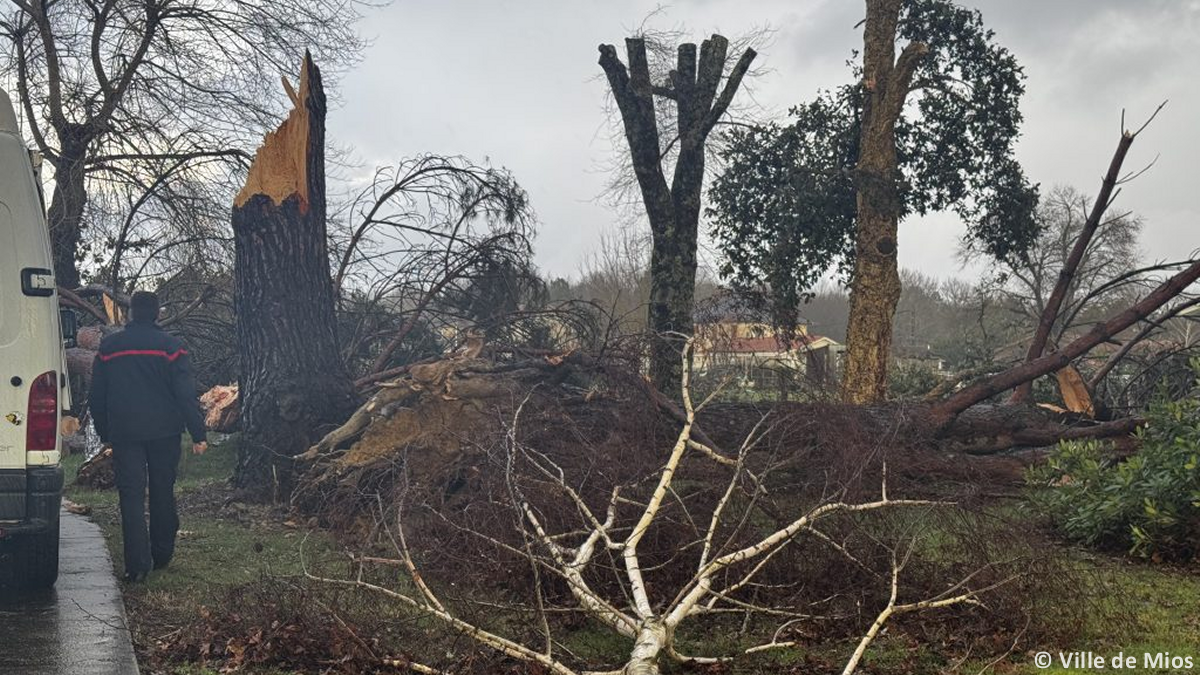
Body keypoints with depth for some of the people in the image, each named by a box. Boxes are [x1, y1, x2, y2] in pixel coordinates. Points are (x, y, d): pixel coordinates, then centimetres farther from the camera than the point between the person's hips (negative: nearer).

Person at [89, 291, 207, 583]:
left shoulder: (108, 347, 4)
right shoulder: (171, 346, -3)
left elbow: (97, 397, 9)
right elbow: (187, 394, -7)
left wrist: (105, 434, 19)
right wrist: (198, 434, -5)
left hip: (124, 433, 1)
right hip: (164, 433, 0)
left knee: (131, 496, 0)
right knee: (162, 493, 12)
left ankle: (137, 564, -6)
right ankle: (162, 554, 22)